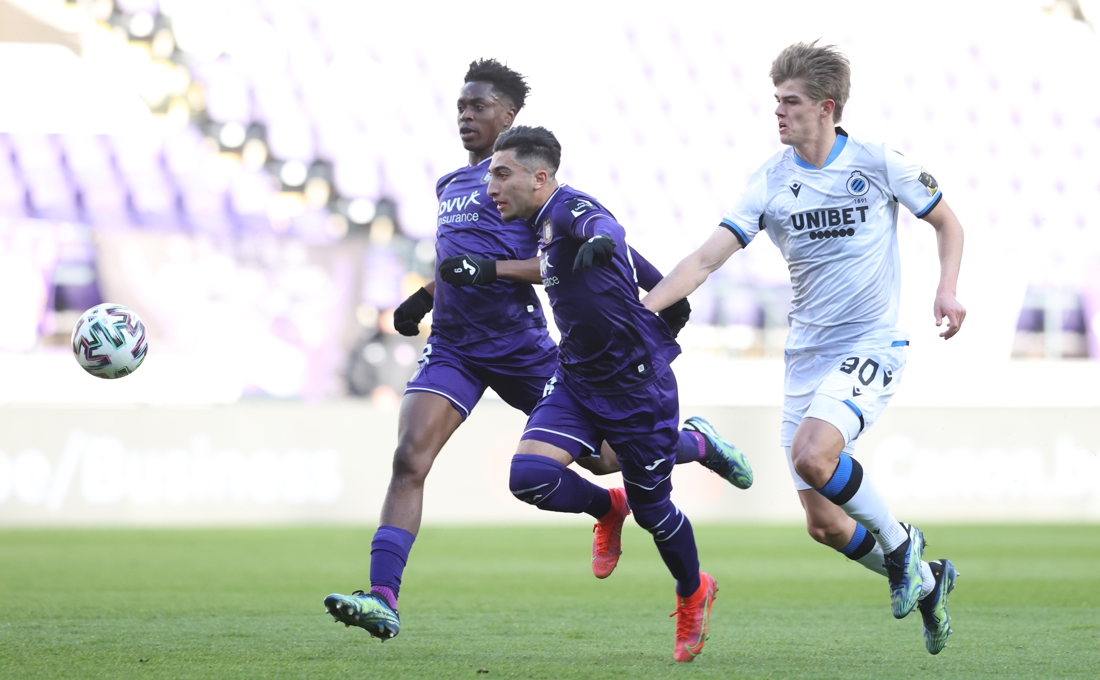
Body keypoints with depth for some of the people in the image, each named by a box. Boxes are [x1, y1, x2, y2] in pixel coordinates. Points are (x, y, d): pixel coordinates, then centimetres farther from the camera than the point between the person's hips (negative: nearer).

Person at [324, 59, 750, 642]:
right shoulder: (449, 185, 19)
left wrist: (492, 269, -24)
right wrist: (425, 297, 19)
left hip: (519, 346, -5)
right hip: (452, 347, 6)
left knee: (599, 455, 6)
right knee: (408, 459, -16)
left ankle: (698, 443, 36)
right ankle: (382, 599, -24)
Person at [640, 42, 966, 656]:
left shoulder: (880, 165, -7)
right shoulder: (771, 182, -1)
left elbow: (946, 223, 8)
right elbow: (707, 258, -7)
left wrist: (947, 290, -9)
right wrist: (643, 307, -20)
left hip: (872, 345, -5)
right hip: (807, 356, 5)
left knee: (812, 453, -31)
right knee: (823, 523, 2)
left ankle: (899, 542, -5)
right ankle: (926, 581, 26)